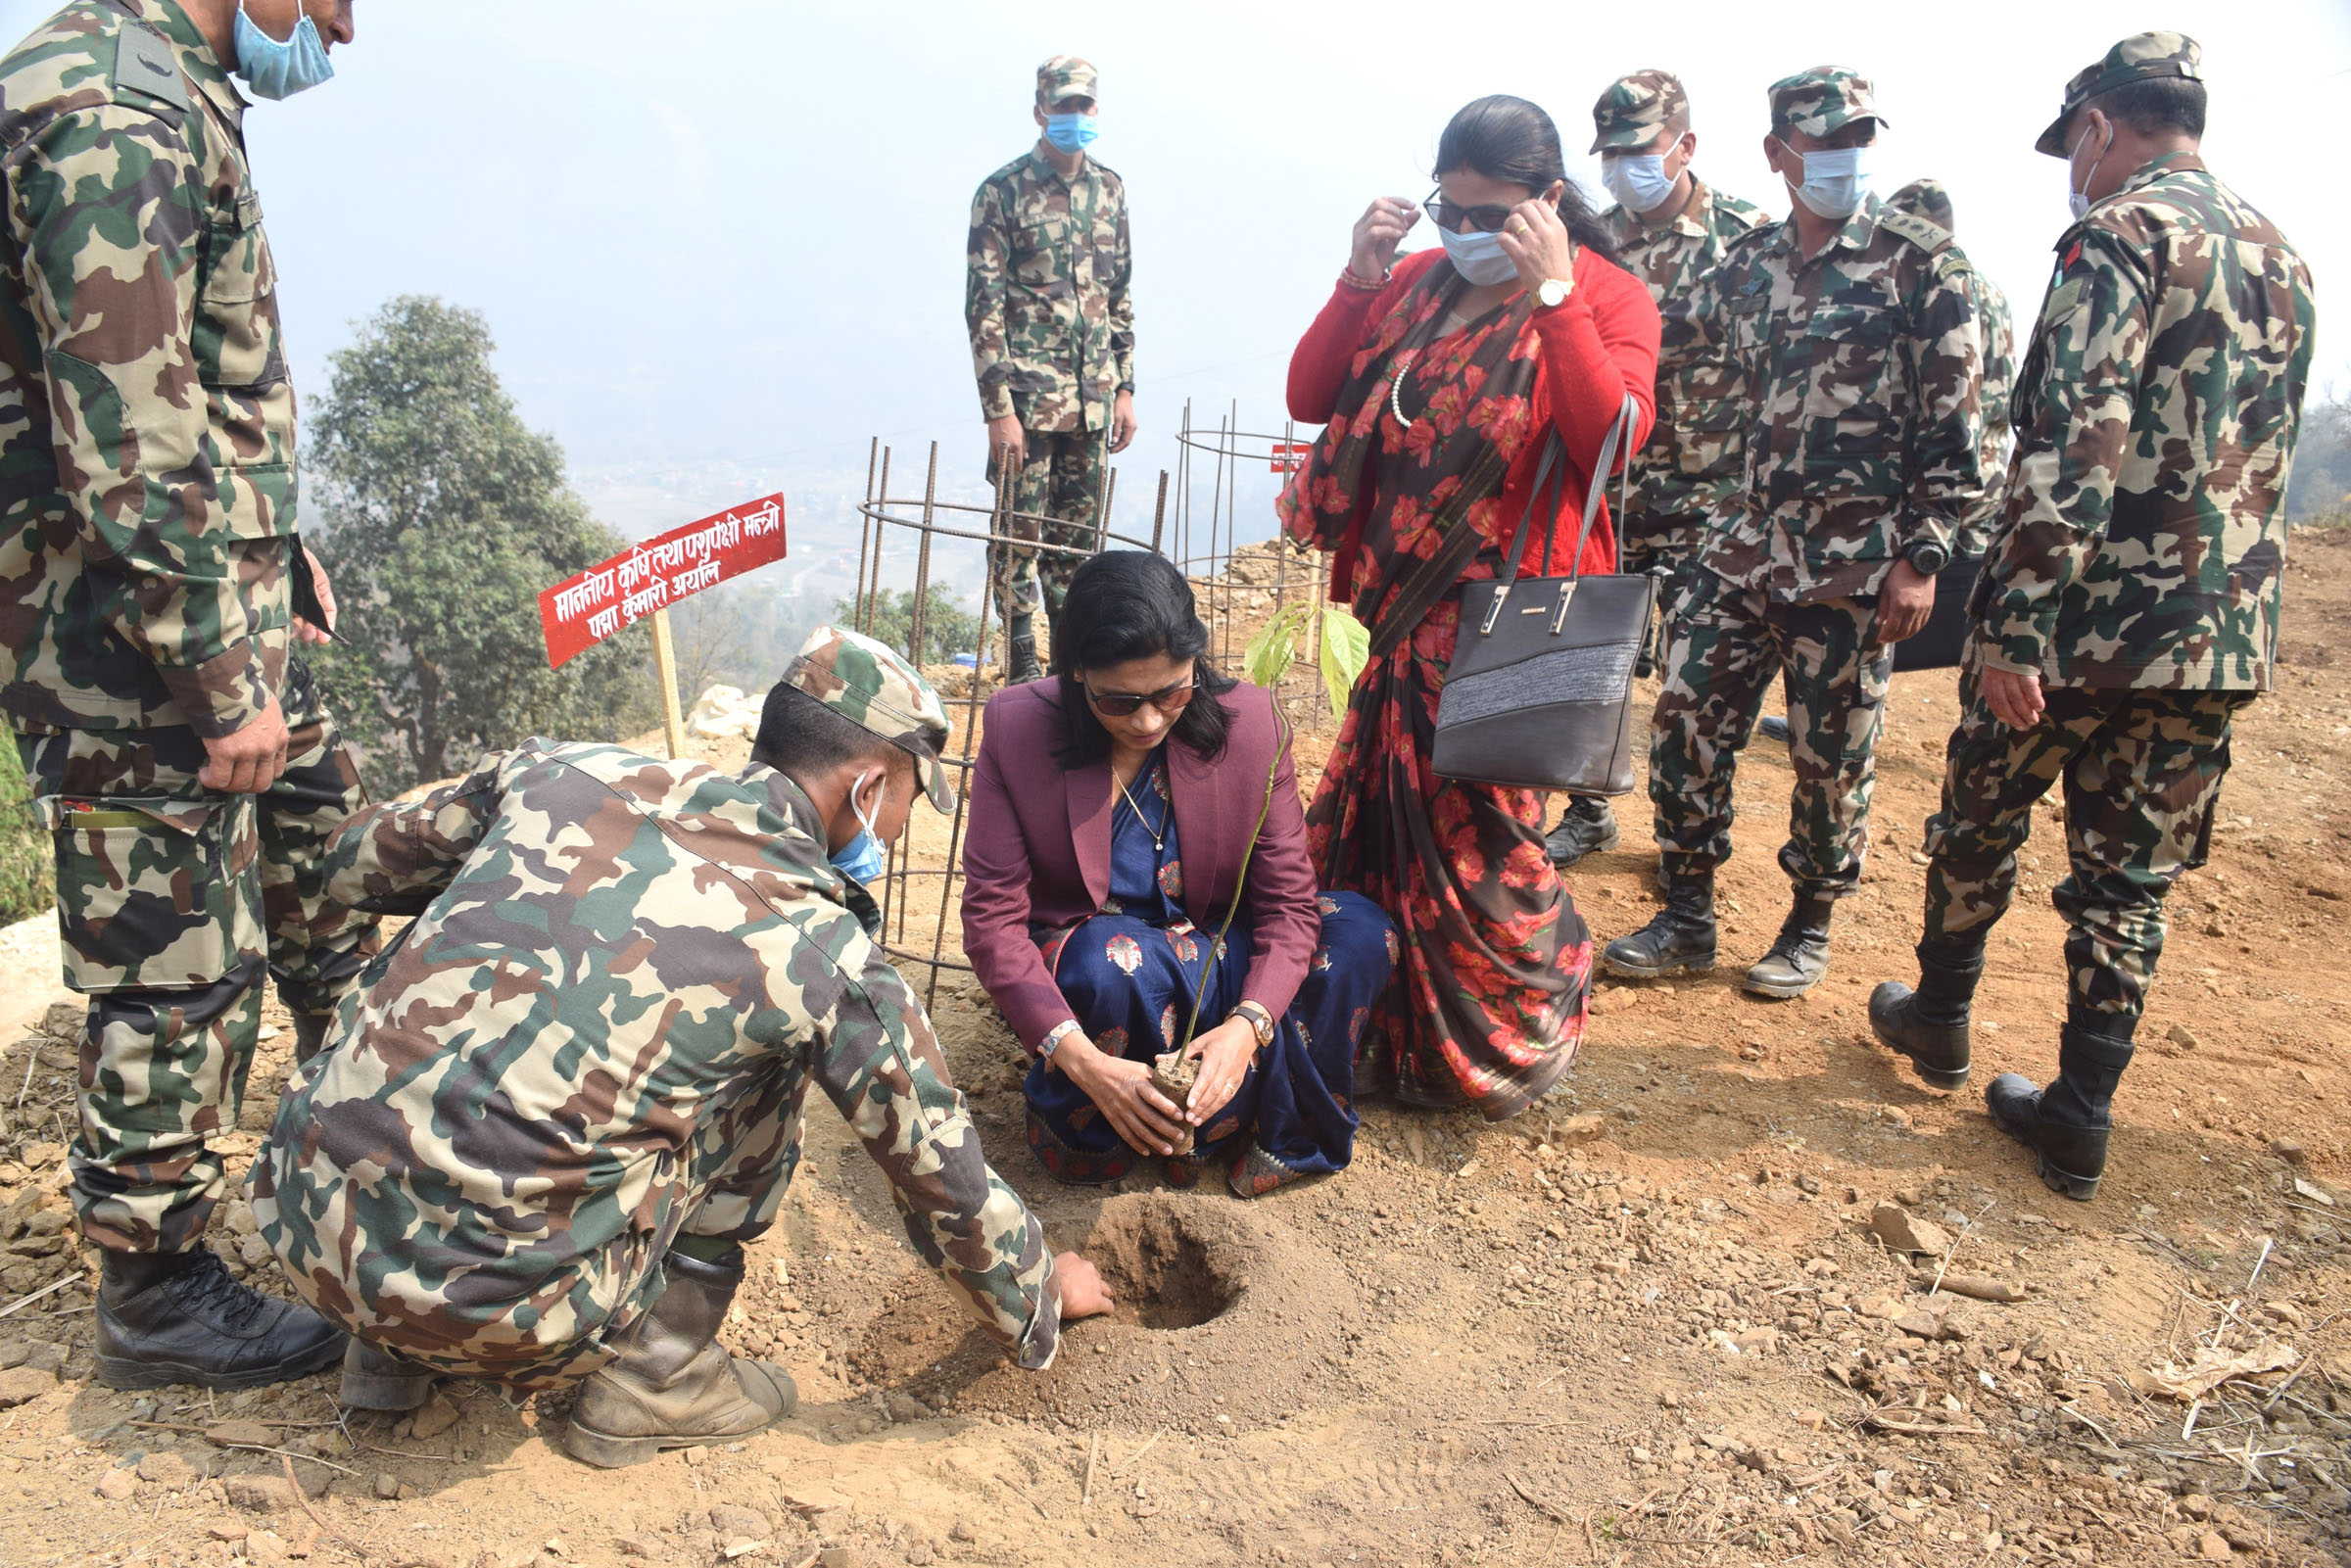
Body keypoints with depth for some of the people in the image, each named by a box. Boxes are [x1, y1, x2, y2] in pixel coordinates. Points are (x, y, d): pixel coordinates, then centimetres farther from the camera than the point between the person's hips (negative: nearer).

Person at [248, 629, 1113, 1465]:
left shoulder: (557, 769, 6)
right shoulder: (821, 950, -5)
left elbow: (354, 865, 22)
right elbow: (946, 1182, 6)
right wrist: (1042, 1298, 26)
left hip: (297, 1215, 5)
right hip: (490, 1312, -4)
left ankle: (390, 1353, 26)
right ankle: (652, 1372, 14)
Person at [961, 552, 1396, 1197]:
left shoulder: (1251, 721, -12)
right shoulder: (1017, 727, -16)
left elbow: (1288, 902, -13)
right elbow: (992, 919, -19)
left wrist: (1247, 1026, -34)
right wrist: (1082, 1060, -34)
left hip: (1221, 967, 3)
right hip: (1074, 979, -2)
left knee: (1361, 931, -21)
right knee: (1110, 959, -37)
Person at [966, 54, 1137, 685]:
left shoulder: (1109, 188, 11)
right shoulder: (1003, 190, -6)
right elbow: (983, 303, -9)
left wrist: (1124, 388, 10)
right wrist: (999, 407, -15)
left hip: (1092, 396, 5)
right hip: (1029, 395, -5)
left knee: (1077, 534, 12)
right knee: (1021, 531, -1)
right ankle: (1021, 671, 9)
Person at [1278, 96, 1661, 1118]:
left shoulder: (1608, 298, -3)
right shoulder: (1415, 285, 10)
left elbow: (1613, 437, -20)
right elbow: (1309, 399, 6)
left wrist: (1552, 293, -21)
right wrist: (1359, 280, -5)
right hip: (1408, 601, 6)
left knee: (1474, 826, 0)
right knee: (1378, 814, 11)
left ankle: (1521, 1046, 24)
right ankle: (1398, 1041, 31)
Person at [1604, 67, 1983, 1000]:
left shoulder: (1920, 262, -5)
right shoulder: (1749, 265, 9)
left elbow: (1955, 426, -7)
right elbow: (1662, 337, 24)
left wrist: (1921, 557, -12)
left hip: (1853, 566, -4)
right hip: (1747, 549, 5)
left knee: (1831, 756, 5)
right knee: (1685, 720, 4)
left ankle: (1810, 926, 26)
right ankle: (1686, 920, 19)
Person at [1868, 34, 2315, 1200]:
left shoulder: (2119, 236, -10)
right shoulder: (2283, 261, 15)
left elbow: (2071, 446, -21)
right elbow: (2267, 458, 21)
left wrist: (2013, 627, -22)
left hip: (2087, 618, -6)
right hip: (2219, 634, 6)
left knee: (1982, 821, 16)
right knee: (2128, 876, 10)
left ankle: (1939, 1014, 34)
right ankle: (2079, 1120, 15)